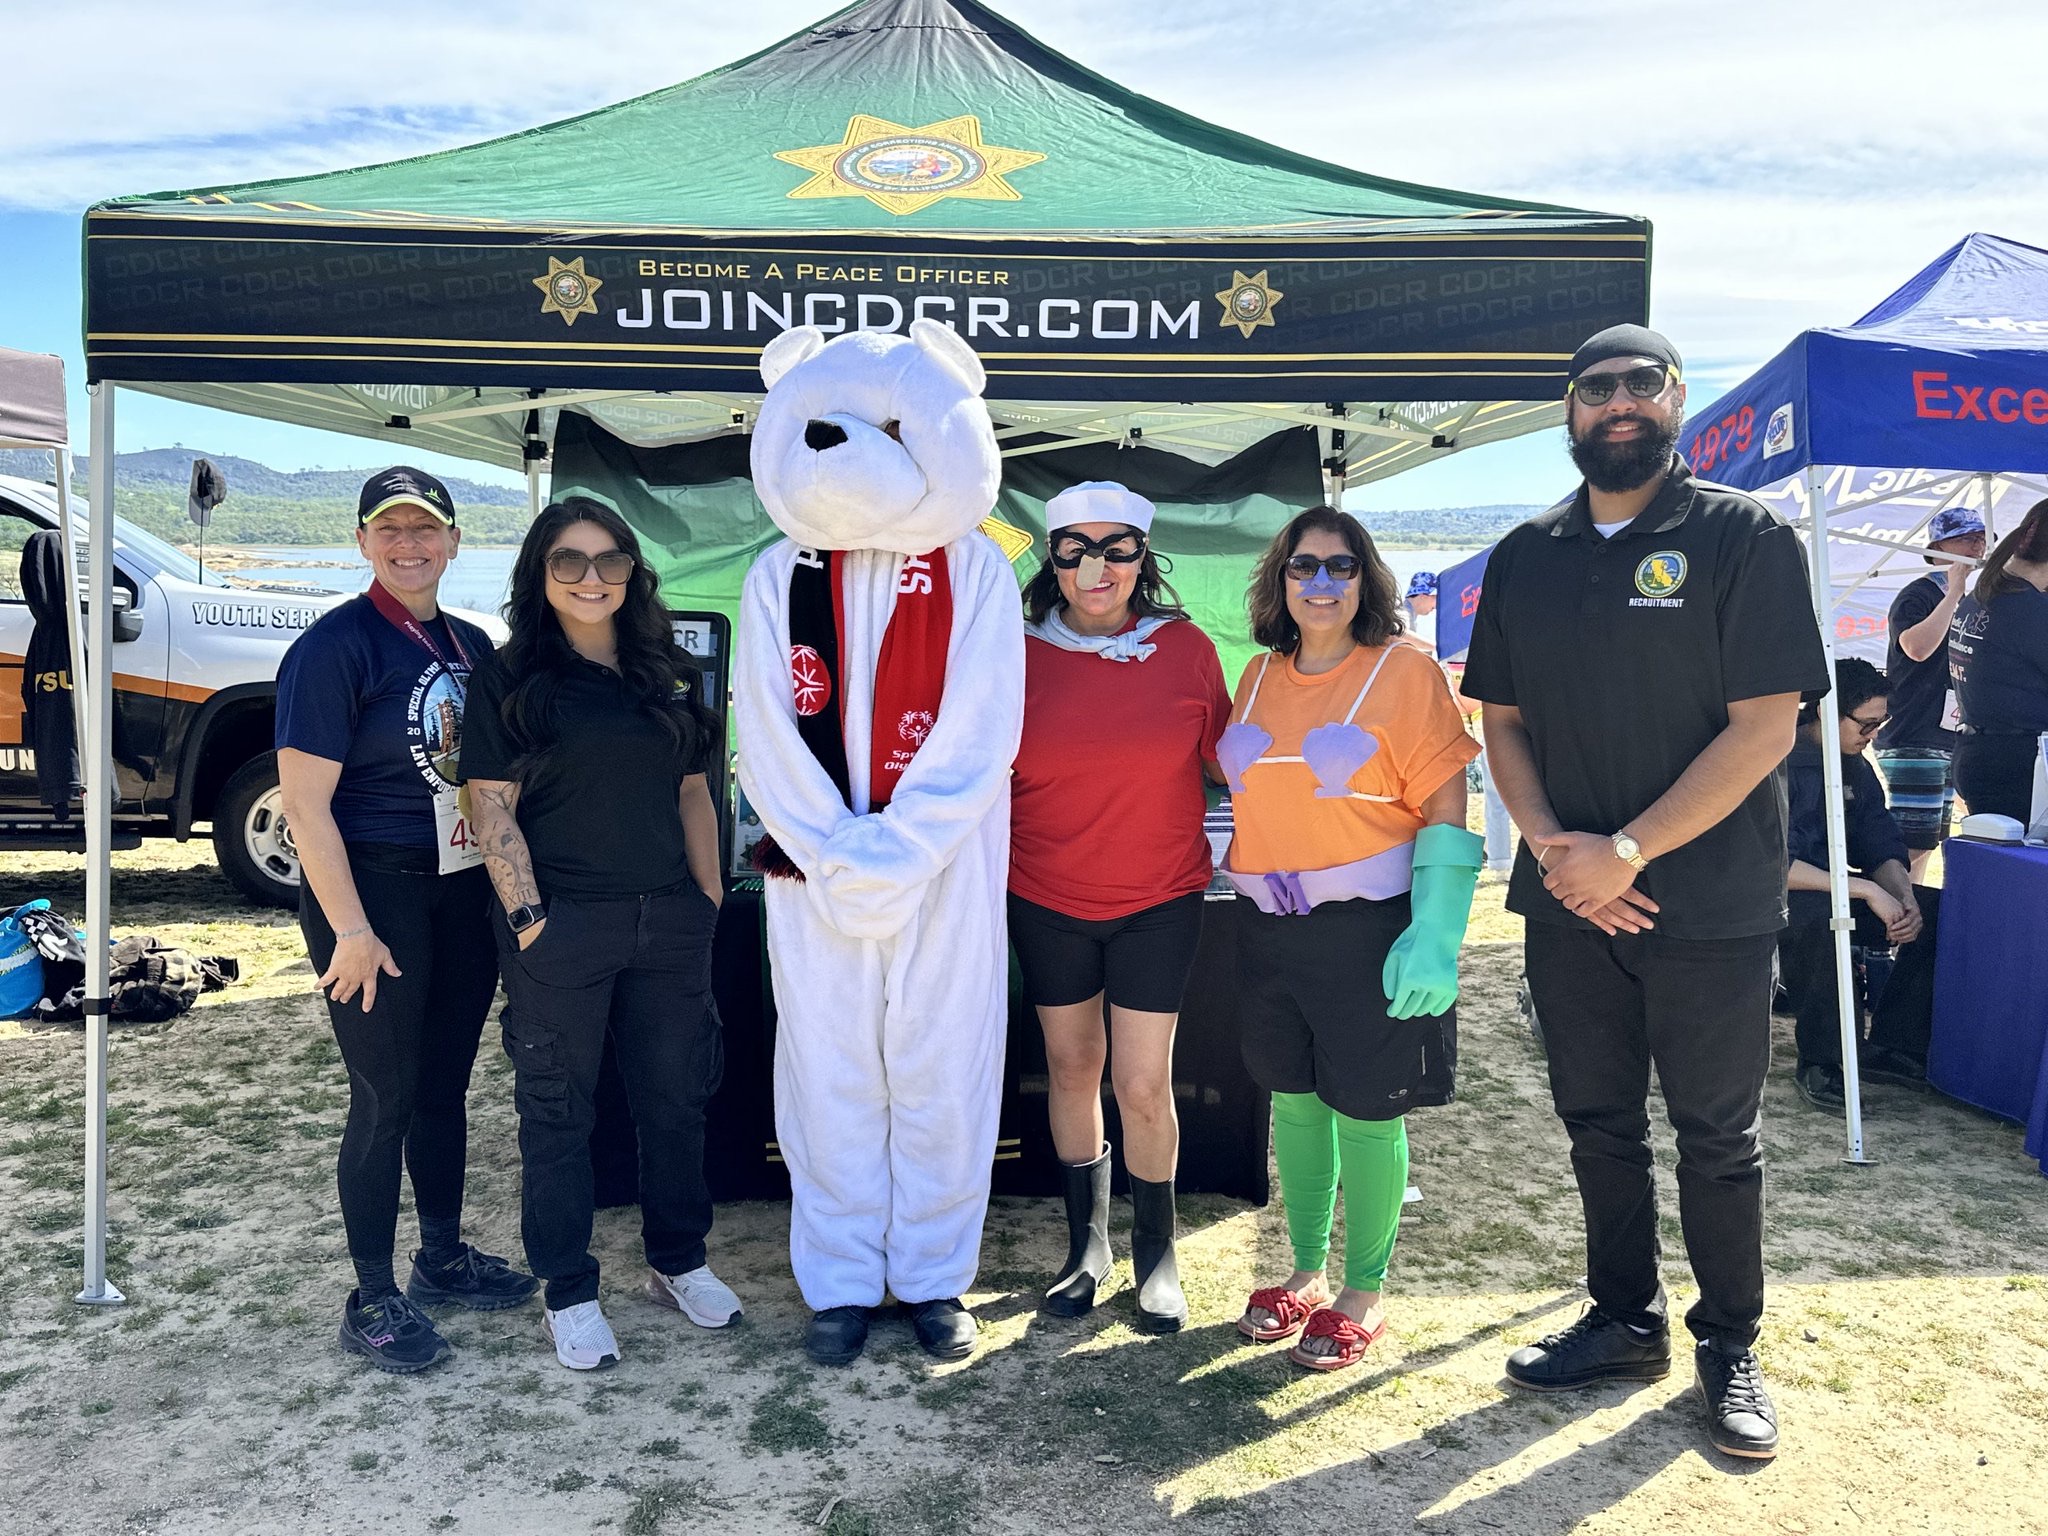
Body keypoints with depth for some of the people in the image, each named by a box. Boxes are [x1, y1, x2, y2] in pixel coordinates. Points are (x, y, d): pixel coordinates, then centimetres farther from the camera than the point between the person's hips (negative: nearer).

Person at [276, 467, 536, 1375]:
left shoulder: (472, 646, 9)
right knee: (386, 1099, 1)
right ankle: (372, 1300, 17)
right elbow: (305, 803, -15)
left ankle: (443, 1257, 34)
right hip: (373, 891, -6)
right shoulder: (335, 647, -11)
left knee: (446, 1085, 17)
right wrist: (351, 931, -19)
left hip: (464, 891, 7)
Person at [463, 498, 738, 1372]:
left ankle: (679, 1262, 30)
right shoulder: (512, 679, -2)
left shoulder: (668, 677, 11)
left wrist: (709, 897, 8)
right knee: (559, 1108, 6)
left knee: (675, 1094, 12)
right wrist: (527, 917, -14)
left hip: (669, 921, 4)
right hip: (563, 924, -4)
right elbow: (491, 808, -6)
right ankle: (568, 1294, 19)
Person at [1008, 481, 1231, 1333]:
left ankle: (1156, 1256, 23)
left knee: (1143, 1085, 0)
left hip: (1158, 898, -1)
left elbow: (1227, 760, 7)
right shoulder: (1021, 651, -3)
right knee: (1073, 1069, 12)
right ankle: (1086, 1244, 31)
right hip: (1047, 900, 1)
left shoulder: (1186, 647, -3)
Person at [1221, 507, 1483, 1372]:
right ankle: (1306, 1273, 31)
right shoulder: (1259, 677, 9)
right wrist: (1241, 875, 10)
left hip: (1369, 928, -5)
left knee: (1366, 1111, 4)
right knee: (1293, 1100, 14)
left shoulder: (1404, 672, -8)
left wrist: (1435, 933, -18)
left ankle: (1364, 1295, 22)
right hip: (1270, 930, 5)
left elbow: (1447, 812, -11)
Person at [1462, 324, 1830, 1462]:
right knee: (1598, 1123, 14)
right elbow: (1502, 719, 9)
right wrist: (1551, 845, -8)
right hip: (1567, 898, 4)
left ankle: (1729, 1347, 26)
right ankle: (1624, 1322, 31)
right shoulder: (1525, 558, 8)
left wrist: (1626, 851, -17)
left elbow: (1766, 725, -12)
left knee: (1716, 1136, 8)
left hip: (1711, 902, -4)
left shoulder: (1745, 537, -5)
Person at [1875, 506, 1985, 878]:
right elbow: (1918, 647, -27)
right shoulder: (1917, 595, -7)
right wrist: (1954, 592, -20)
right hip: (1914, 740, -9)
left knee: (1929, 842, 11)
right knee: (1912, 844, -13)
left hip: (1949, 739, 9)